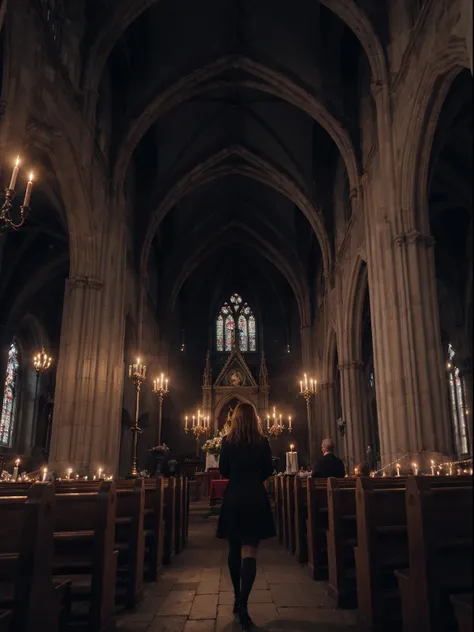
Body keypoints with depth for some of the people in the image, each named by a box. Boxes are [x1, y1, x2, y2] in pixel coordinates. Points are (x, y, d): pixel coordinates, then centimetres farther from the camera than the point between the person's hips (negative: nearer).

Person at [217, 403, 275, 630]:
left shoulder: (227, 441, -5)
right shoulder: (262, 442, -5)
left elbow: (223, 471, 1)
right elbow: (268, 470, 2)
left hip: (233, 498, 1)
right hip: (256, 499, -1)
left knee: (234, 551, 17)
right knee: (249, 552, 0)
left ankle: (238, 598, 27)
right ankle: (243, 603, -12)